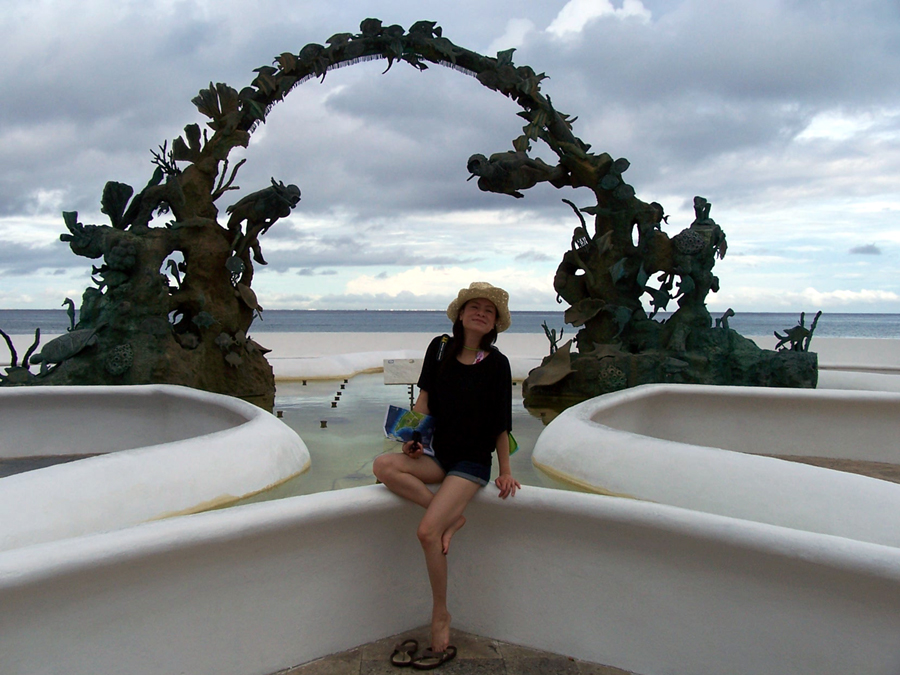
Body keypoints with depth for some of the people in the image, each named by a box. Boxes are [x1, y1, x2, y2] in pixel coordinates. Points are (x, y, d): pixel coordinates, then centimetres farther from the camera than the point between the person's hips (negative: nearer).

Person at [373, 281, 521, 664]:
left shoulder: (496, 363, -8)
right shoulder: (440, 348, 2)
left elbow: (501, 424, -4)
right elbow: (425, 397, 5)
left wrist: (505, 472, -2)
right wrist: (413, 436, -10)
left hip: (473, 462, -5)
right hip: (438, 455, 5)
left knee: (427, 532, -21)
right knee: (383, 466, -23)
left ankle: (440, 614, -1)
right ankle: (451, 516, -13)